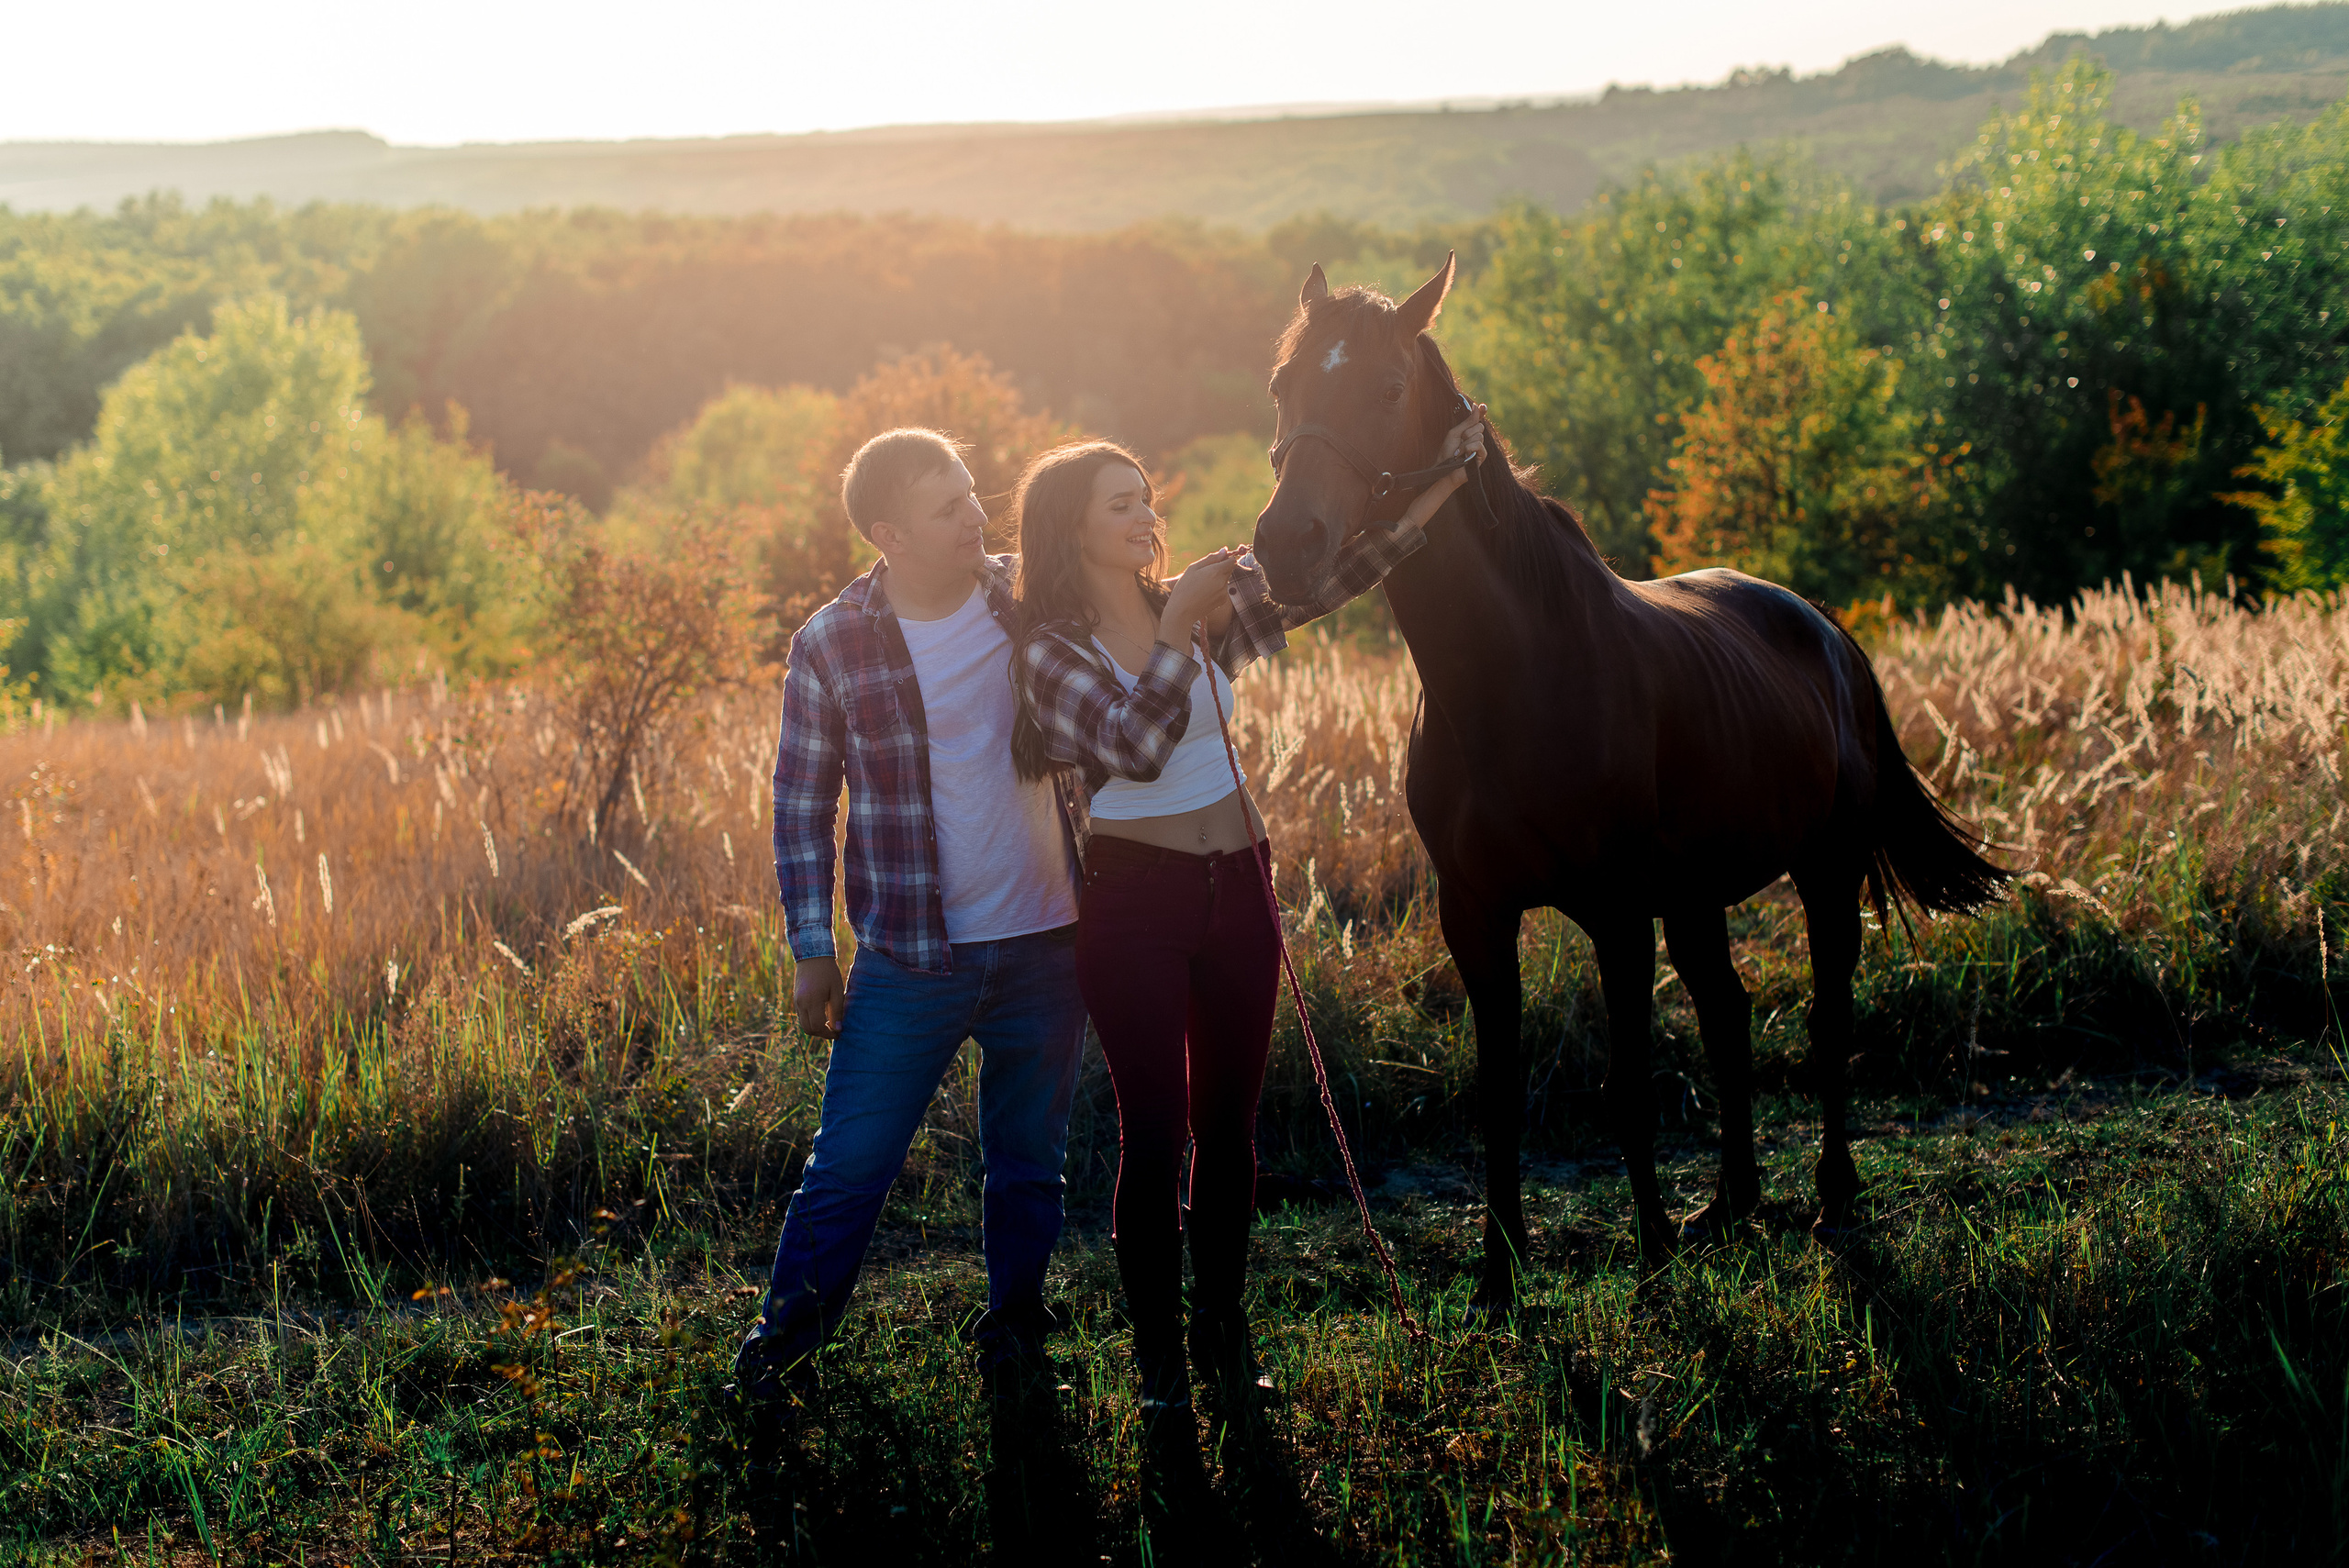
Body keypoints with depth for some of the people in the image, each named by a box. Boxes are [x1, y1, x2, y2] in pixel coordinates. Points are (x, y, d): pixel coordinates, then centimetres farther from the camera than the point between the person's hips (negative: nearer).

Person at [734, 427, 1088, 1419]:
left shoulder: (1031, 603, 0)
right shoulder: (832, 647, -8)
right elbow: (802, 806, 0)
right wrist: (811, 952, -2)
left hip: (1046, 949, 3)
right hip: (911, 962, -3)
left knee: (1028, 1166, 14)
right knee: (849, 1168, 1)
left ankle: (1015, 1332, 32)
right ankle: (778, 1347, 18)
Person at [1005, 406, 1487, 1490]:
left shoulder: (1206, 604, 4)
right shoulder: (1055, 650, -9)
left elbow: (1338, 575, 1)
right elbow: (1136, 746, -24)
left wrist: (1443, 487, -7)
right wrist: (1176, 633, -26)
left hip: (1236, 885, 5)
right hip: (1134, 900, -5)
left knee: (1228, 1125, 12)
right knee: (1154, 1136, -5)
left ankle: (1222, 1328, 28)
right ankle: (1163, 1387, 3)